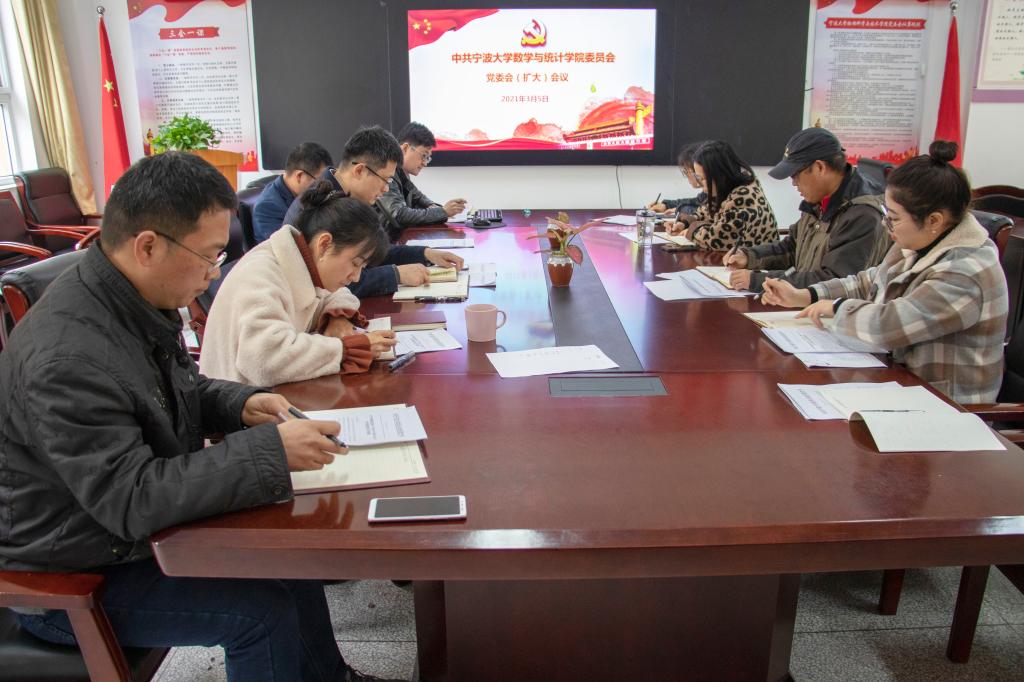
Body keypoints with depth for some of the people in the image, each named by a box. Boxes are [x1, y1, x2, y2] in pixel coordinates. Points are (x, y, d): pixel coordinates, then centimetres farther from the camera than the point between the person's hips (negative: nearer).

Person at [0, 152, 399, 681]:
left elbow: (180, 389, 12)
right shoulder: (66, 358, -34)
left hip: (128, 521, 8)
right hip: (70, 577, -8)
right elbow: (131, 499, -34)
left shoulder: (137, 301, -5)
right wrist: (270, 452, -35)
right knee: (262, 609, -15)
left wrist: (239, 404, -8)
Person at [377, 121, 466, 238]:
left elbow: (416, 196, 26)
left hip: (400, 237, 8)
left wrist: (432, 206, 4)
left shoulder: (402, 175, 8)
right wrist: (443, 211, -19)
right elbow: (400, 216, -26)